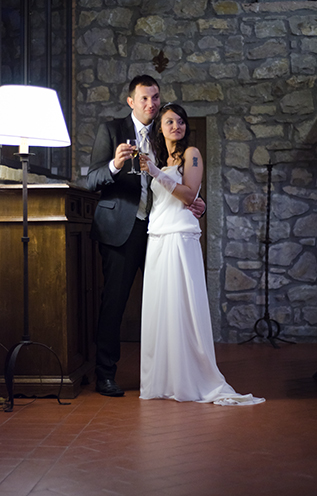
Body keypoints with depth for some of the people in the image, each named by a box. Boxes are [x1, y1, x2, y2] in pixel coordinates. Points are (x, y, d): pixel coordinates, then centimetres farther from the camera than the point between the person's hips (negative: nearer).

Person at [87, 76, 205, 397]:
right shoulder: (111, 130, 1)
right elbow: (92, 182, -7)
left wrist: (192, 204, -3)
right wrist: (114, 165, -27)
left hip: (157, 227, 5)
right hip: (120, 228, -4)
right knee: (114, 301, -3)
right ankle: (105, 374, 5)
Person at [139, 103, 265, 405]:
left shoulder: (191, 153, 2)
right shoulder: (161, 158, 20)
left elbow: (189, 195, -11)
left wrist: (157, 174, -15)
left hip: (180, 237, -6)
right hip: (157, 239, 7)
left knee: (180, 306, -8)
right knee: (158, 307, 4)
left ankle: (190, 380, -2)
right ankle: (162, 379, 11)